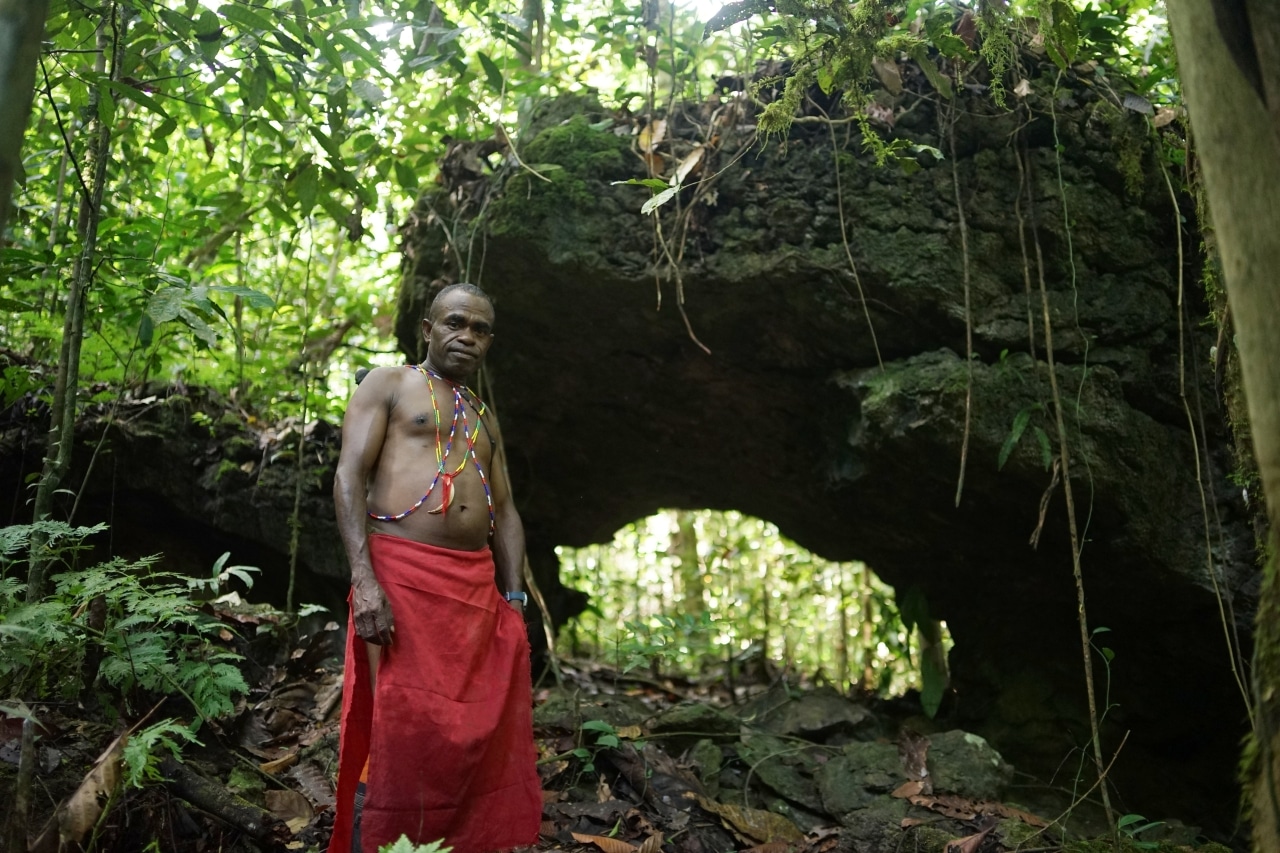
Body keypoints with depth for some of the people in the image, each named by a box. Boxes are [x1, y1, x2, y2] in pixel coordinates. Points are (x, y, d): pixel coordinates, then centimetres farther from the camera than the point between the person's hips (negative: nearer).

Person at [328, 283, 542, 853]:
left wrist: (513, 598, 7)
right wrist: (364, 580, -17)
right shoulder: (388, 385, 8)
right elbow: (350, 477, -4)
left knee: (483, 733, 3)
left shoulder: (484, 418, 25)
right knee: (399, 731, -8)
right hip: (401, 576, -5)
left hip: (477, 589, 6)